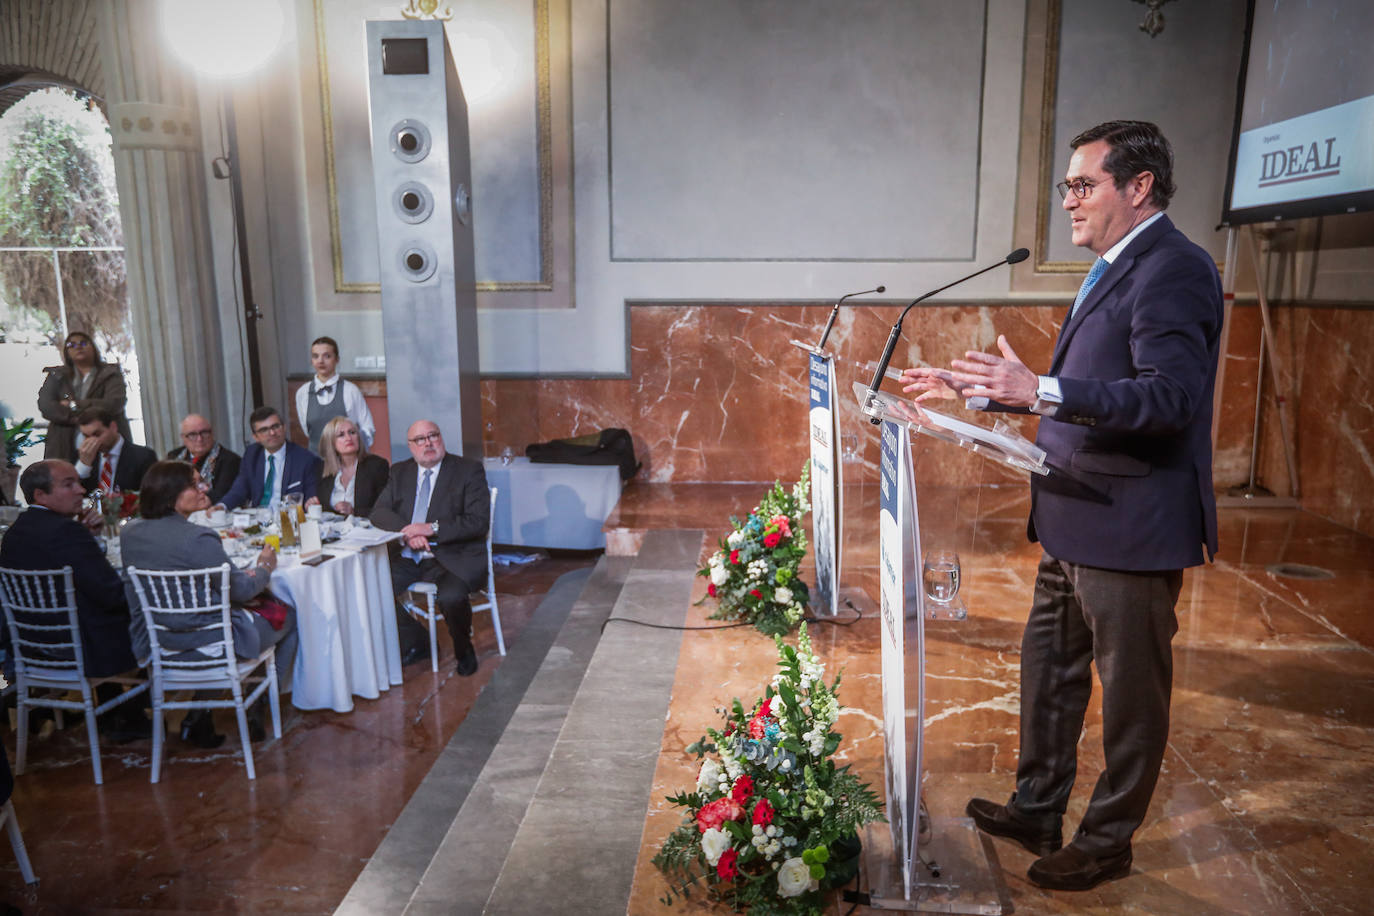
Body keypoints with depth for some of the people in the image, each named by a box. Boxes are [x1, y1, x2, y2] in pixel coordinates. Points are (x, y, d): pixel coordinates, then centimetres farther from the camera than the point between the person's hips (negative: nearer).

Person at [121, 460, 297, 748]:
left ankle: (199, 716, 26)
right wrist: (264, 567, 3)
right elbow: (240, 589, -16)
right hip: (205, 638, -8)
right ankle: (258, 709, 28)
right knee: (289, 617, 15)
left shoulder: (130, 533, -2)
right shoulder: (197, 538, -26)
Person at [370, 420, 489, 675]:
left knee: (450, 596, -33)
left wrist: (432, 528, -20)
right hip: (407, 557, 5)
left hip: (454, 557, -5)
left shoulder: (469, 470, -1)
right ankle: (416, 643, 6)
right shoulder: (400, 472, 14)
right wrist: (407, 531, -14)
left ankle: (464, 650, 0)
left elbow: (479, 521, -10)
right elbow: (379, 512, 6)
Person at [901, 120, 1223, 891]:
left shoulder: (1173, 270, -16)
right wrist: (978, 390, 15)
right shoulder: (1116, 269, 14)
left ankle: (1108, 842, 27)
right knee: (1050, 675, 20)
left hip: (1129, 532, -10)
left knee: (1132, 696, 9)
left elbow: (1171, 395, -28)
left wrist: (1042, 390, -36)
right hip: (1075, 527, 10)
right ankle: (1036, 811, 38)